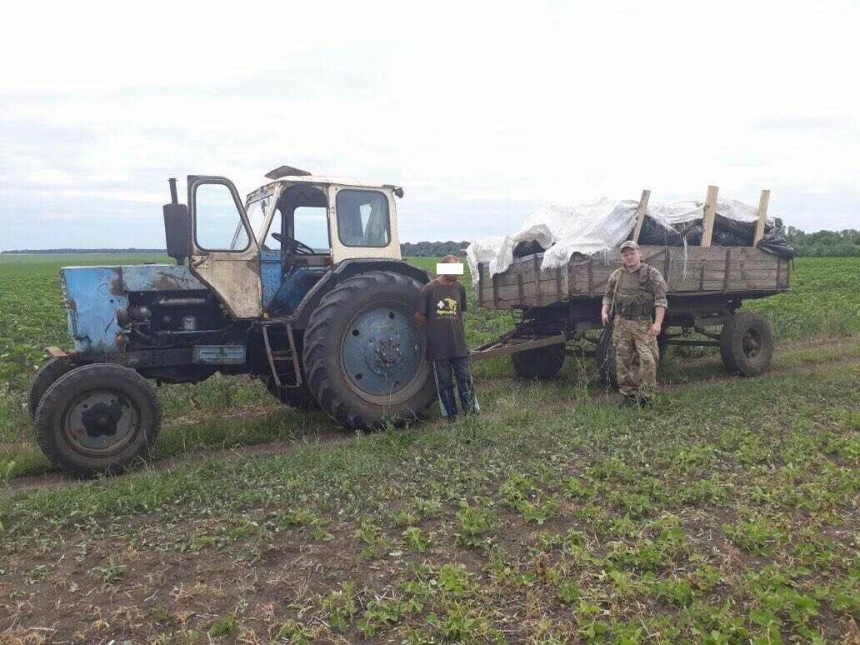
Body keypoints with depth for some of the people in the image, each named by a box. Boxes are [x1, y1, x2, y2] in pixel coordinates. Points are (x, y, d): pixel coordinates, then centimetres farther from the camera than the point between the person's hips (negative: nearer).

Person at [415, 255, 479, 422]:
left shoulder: (459, 287, 4)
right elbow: (419, 316, -2)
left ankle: (471, 411, 15)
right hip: (438, 347, -2)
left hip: (459, 344, 2)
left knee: (465, 379, 5)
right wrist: (434, 328, 7)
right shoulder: (429, 289, -8)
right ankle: (450, 414, 19)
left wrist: (452, 327, 9)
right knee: (444, 383, 8)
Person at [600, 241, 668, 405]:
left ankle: (645, 395, 2)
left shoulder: (652, 274, -3)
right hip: (621, 324, 4)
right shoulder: (616, 275, 11)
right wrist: (604, 312, 5)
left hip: (644, 325, -4)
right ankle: (628, 393, 16)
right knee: (623, 361, 5)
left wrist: (657, 323, -16)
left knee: (648, 359, -10)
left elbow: (660, 300, -7)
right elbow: (608, 296, 22)